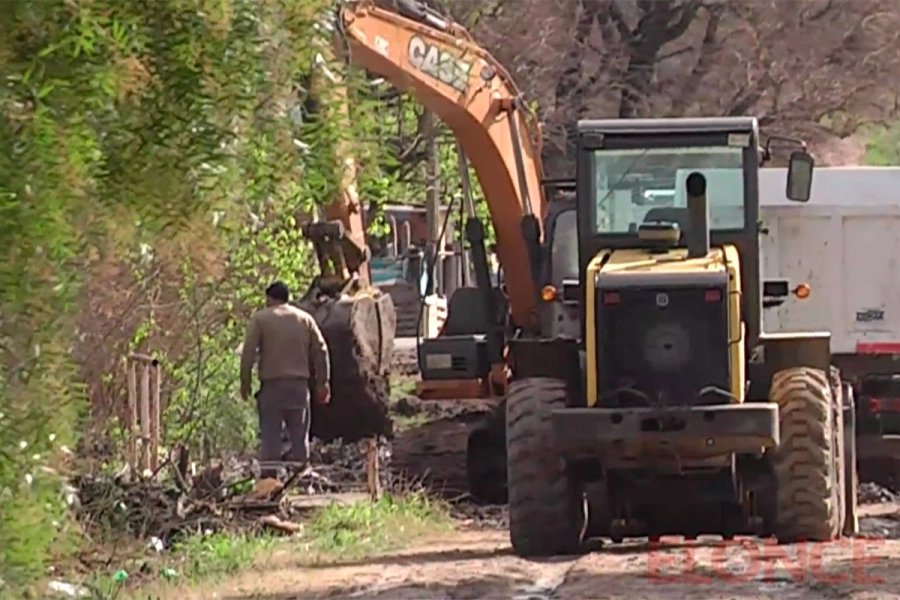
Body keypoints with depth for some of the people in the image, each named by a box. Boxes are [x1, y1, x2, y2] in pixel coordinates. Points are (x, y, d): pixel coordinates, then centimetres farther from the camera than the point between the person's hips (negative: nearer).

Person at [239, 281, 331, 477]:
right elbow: (320, 351, 9)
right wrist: (322, 383, 12)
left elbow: (249, 353, -6)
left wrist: (245, 383, -2)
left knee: (270, 434, -3)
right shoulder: (305, 319, 12)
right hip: (299, 383, 3)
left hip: (271, 383, -3)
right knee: (299, 435, 6)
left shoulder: (260, 319, 1)